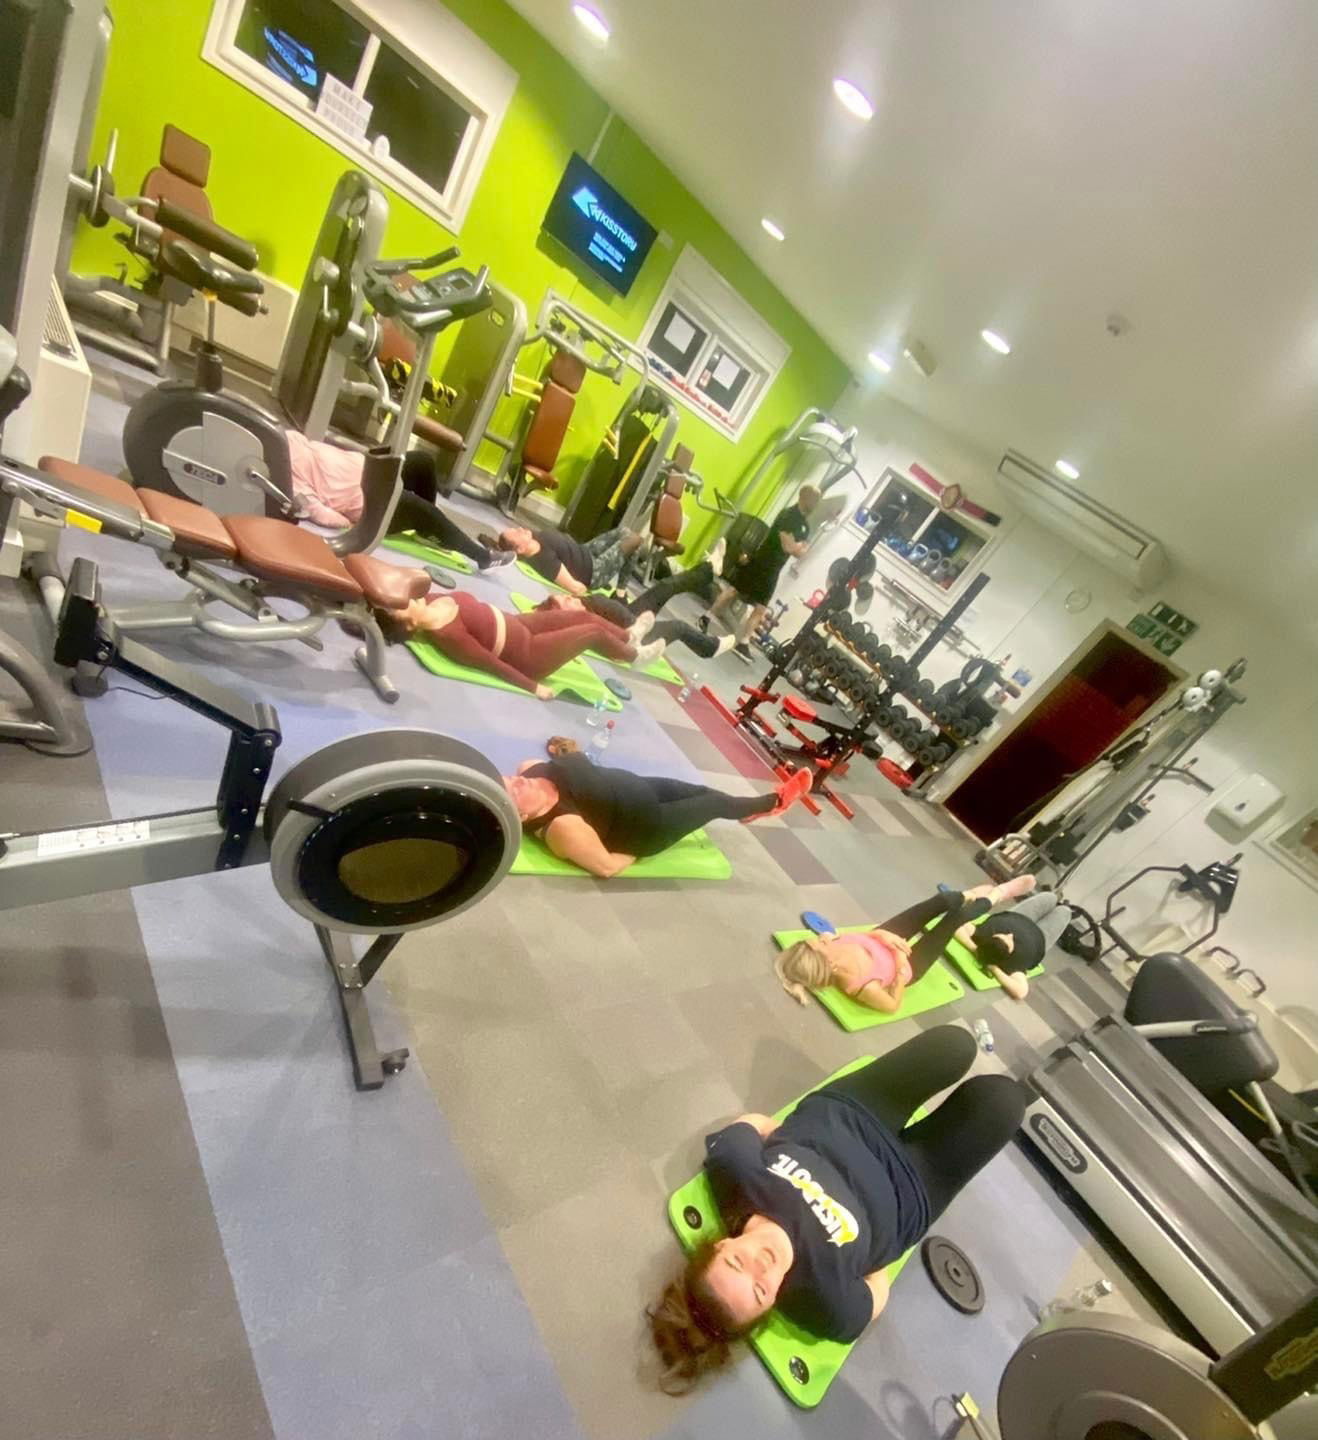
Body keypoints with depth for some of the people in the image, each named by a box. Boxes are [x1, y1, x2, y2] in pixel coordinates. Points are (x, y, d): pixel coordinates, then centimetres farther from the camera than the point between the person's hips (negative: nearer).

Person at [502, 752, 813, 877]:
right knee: (715, 803, 10)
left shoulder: (529, 769, -16)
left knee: (698, 789, 20)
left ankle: (750, 811, 51)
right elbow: (607, 867, -26)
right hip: (646, 827, -7)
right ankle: (774, 801, 39)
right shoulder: (563, 826, -37)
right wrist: (634, 853, -12)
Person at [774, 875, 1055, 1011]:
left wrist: (884, 934, -21)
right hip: (908, 964, -4)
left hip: (884, 941, 4)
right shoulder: (862, 986, -41)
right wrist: (900, 966, -27)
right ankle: (995, 896, 35)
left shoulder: (837, 946, -28)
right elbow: (894, 1005, -23)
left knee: (943, 900, 2)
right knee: (955, 917, 1)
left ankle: (971, 896, 40)